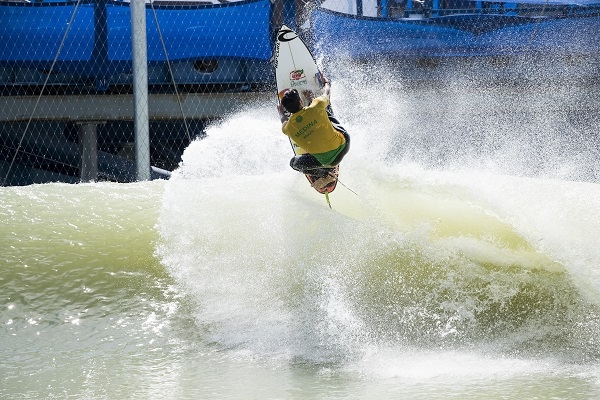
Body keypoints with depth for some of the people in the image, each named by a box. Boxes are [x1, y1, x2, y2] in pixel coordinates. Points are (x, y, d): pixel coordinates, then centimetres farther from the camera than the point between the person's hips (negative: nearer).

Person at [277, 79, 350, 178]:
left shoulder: (288, 128, -15)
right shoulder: (315, 108, -19)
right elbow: (326, 93, 6)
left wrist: (281, 113, 38)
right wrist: (326, 84, 30)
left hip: (327, 161, -2)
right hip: (343, 145, 2)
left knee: (294, 163, 22)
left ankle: (322, 174, 13)